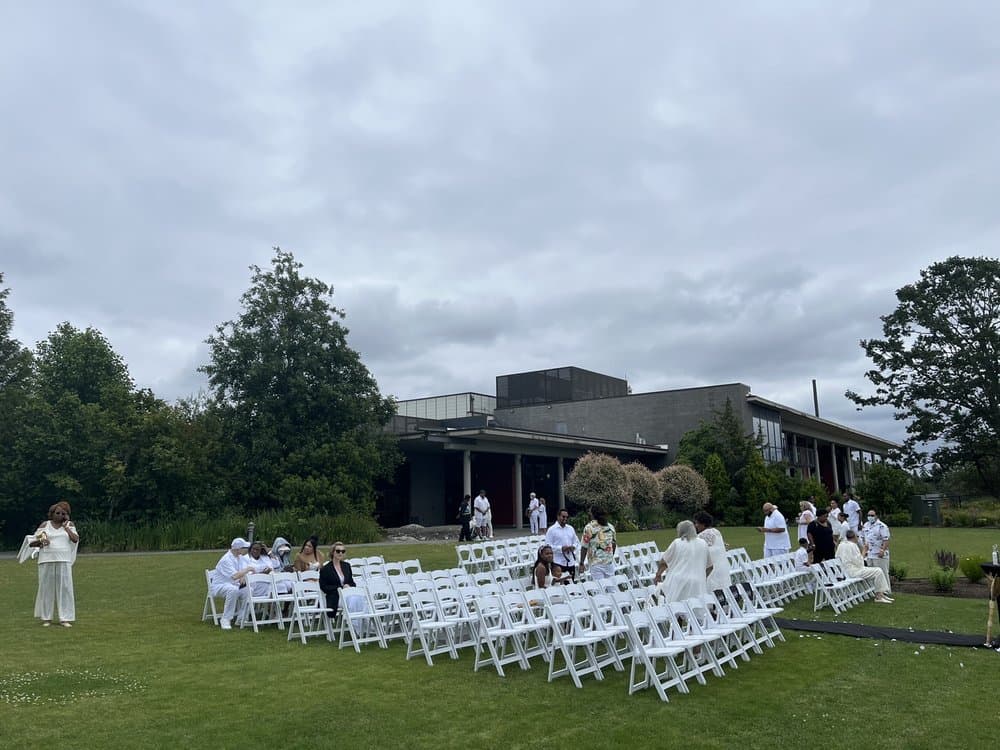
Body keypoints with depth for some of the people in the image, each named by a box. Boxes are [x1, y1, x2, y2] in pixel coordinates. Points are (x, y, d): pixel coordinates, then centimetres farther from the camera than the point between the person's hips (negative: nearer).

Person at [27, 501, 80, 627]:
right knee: (46, 587, 3)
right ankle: (46, 618, 15)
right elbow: (31, 543, 7)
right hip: (47, 561, 0)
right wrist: (40, 542, -13)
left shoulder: (69, 524, 9)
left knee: (64, 588, -2)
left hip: (64, 562, 0)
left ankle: (65, 618, 2)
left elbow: (75, 539, -5)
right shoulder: (45, 525, 7)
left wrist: (65, 527, -3)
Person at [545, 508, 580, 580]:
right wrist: (561, 548, -19)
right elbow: (548, 546, -9)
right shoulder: (551, 529, -4)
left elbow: (576, 541, 20)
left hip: (571, 562, 6)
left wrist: (573, 546, -3)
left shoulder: (571, 529, 13)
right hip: (558, 562, -5)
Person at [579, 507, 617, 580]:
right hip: (610, 562, 4)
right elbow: (614, 544, 16)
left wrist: (581, 563, -2)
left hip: (596, 563, -4)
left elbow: (584, 547, -7)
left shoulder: (589, 527, -7)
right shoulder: (611, 527, 8)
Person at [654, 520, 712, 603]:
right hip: (698, 587, 3)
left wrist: (658, 575, 25)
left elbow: (663, 562, 8)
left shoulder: (677, 543, 2)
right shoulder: (703, 544, 12)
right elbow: (709, 567, 20)